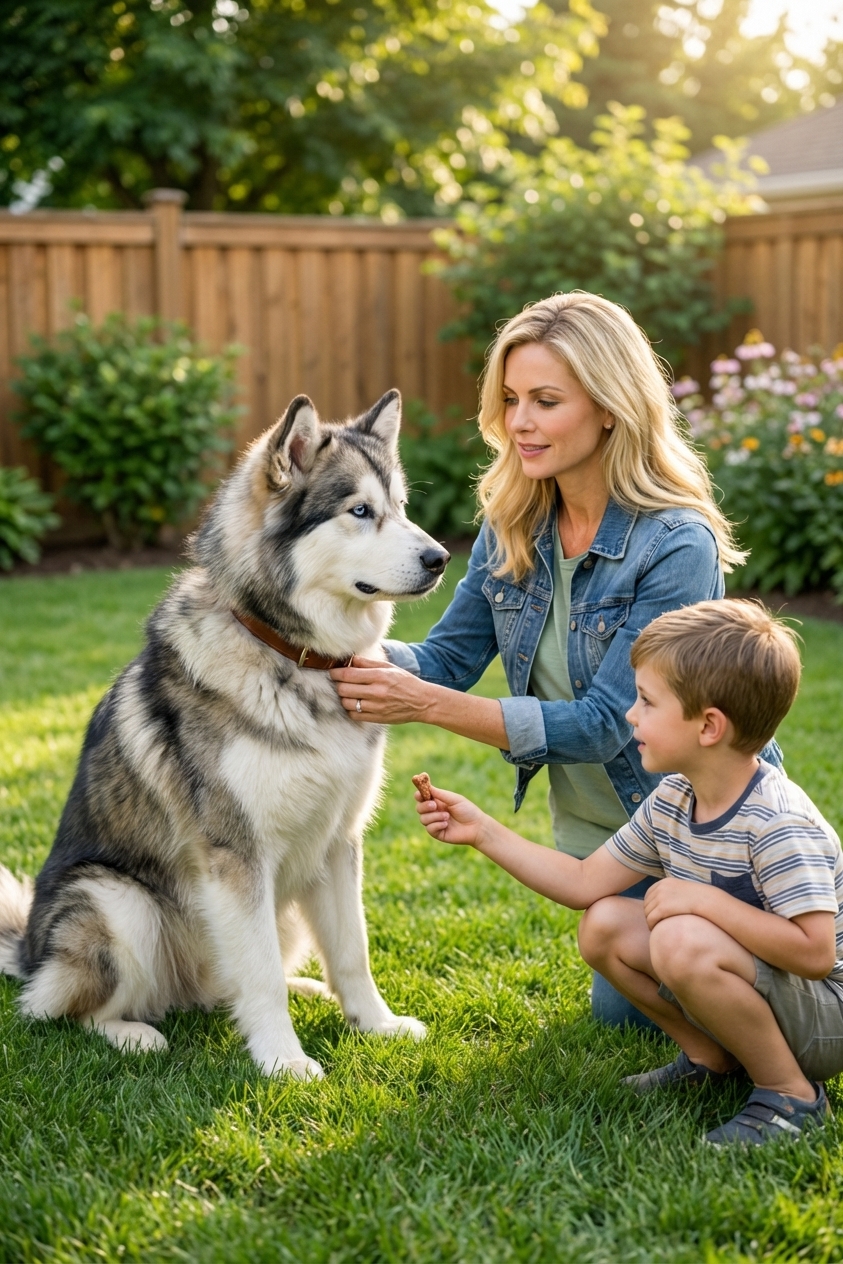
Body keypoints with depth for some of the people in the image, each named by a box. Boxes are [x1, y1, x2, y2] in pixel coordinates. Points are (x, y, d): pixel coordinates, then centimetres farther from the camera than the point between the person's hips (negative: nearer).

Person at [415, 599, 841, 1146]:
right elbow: (585, 883, 6)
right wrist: (484, 831, 2)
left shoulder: (779, 824, -27)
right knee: (604, 925, 0)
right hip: (744, 981, 8)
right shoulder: (672, 801, 0)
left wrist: (704, 899, -30)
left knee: (682, 940, -33)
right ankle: (713, 1057, 11)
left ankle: (791, 1093, -13)